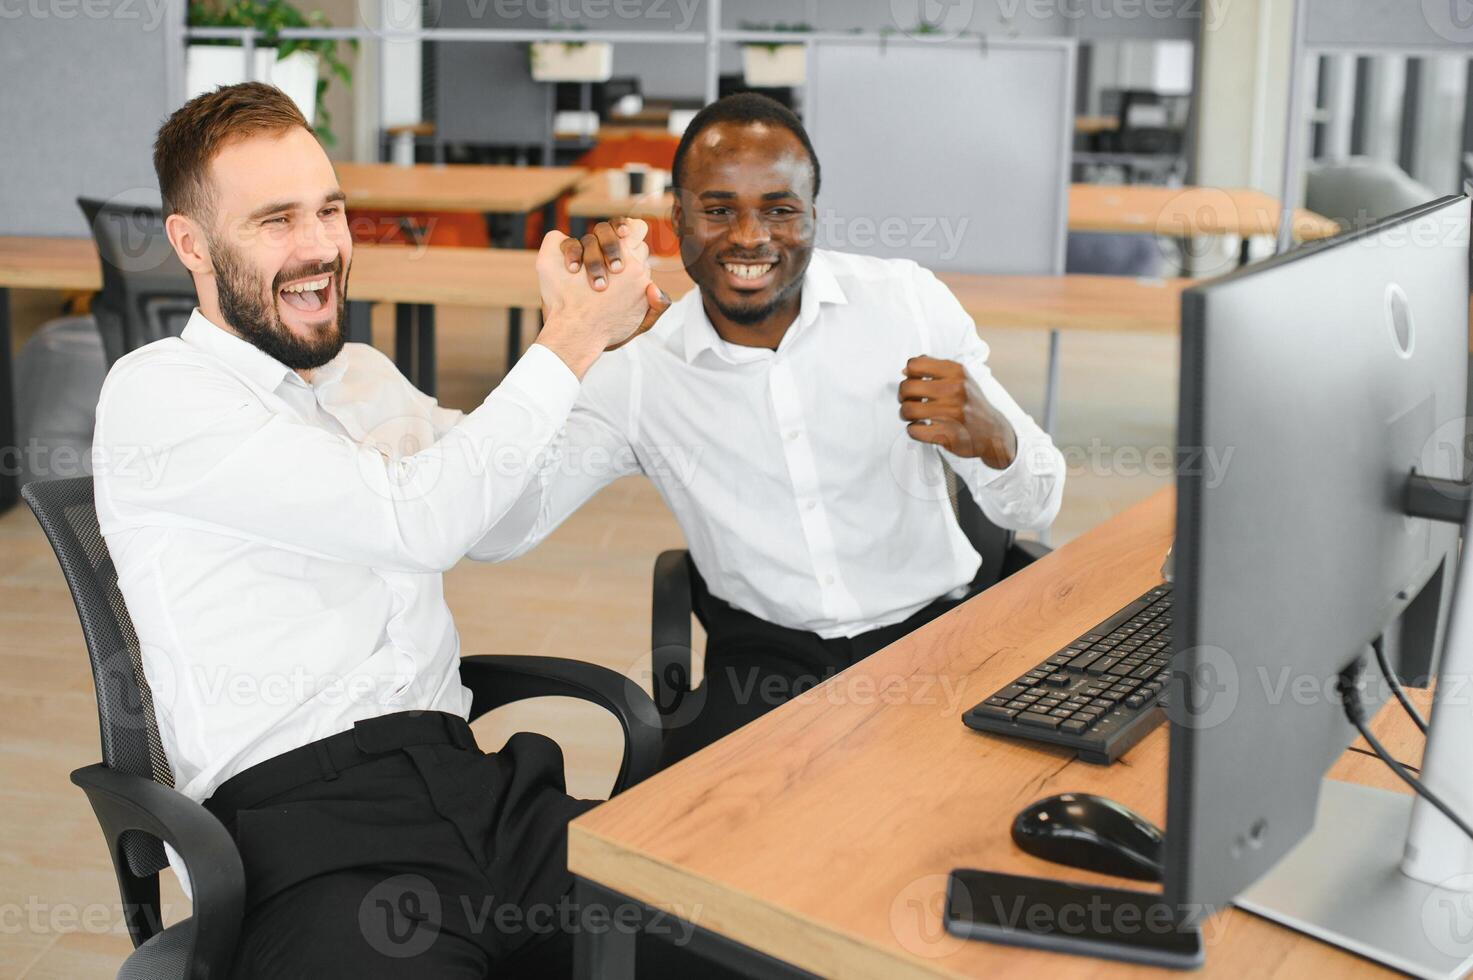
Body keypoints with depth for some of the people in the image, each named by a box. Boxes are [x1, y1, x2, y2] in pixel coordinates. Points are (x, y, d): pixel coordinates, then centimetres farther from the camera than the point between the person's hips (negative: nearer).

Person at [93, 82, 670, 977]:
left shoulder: (365, 375, 22)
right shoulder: (156, 393, -2)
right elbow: (420, 522, -12)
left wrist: (596, 332, 14)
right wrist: (570, 342, -5)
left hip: (476, 785, 6)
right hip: (304, 817, -6)